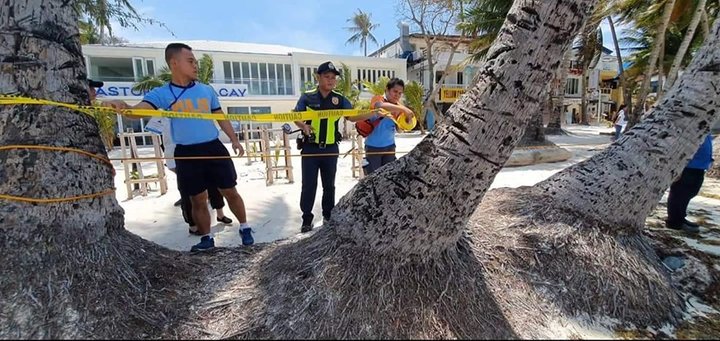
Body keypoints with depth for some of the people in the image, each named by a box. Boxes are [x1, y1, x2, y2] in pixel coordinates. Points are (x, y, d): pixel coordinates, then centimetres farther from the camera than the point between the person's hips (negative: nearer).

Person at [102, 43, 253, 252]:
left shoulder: (206, 90, 5)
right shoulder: (162, 93, -2)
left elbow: (221, 117, 12)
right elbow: (139, 109, -18)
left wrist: (234, 140, 5)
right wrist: (122, 107, -41)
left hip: (214, 148, 1)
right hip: (186, 154, -1)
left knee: (230, 192, 6)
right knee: (197, 200, 9)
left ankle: (245, 228, 24)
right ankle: (206, 239, 26)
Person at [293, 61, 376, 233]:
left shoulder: (339, 99, 2)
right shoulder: (307, 97, -4)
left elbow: (352, 117, 0)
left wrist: (373, 113, -13)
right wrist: (303, 126, -20)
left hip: (330, 149, 2)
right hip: (310, 148, -2)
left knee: (329, 185, 13)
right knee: (309, 185, 3)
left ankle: (329, 216, 29)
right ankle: (307, 219, 16)